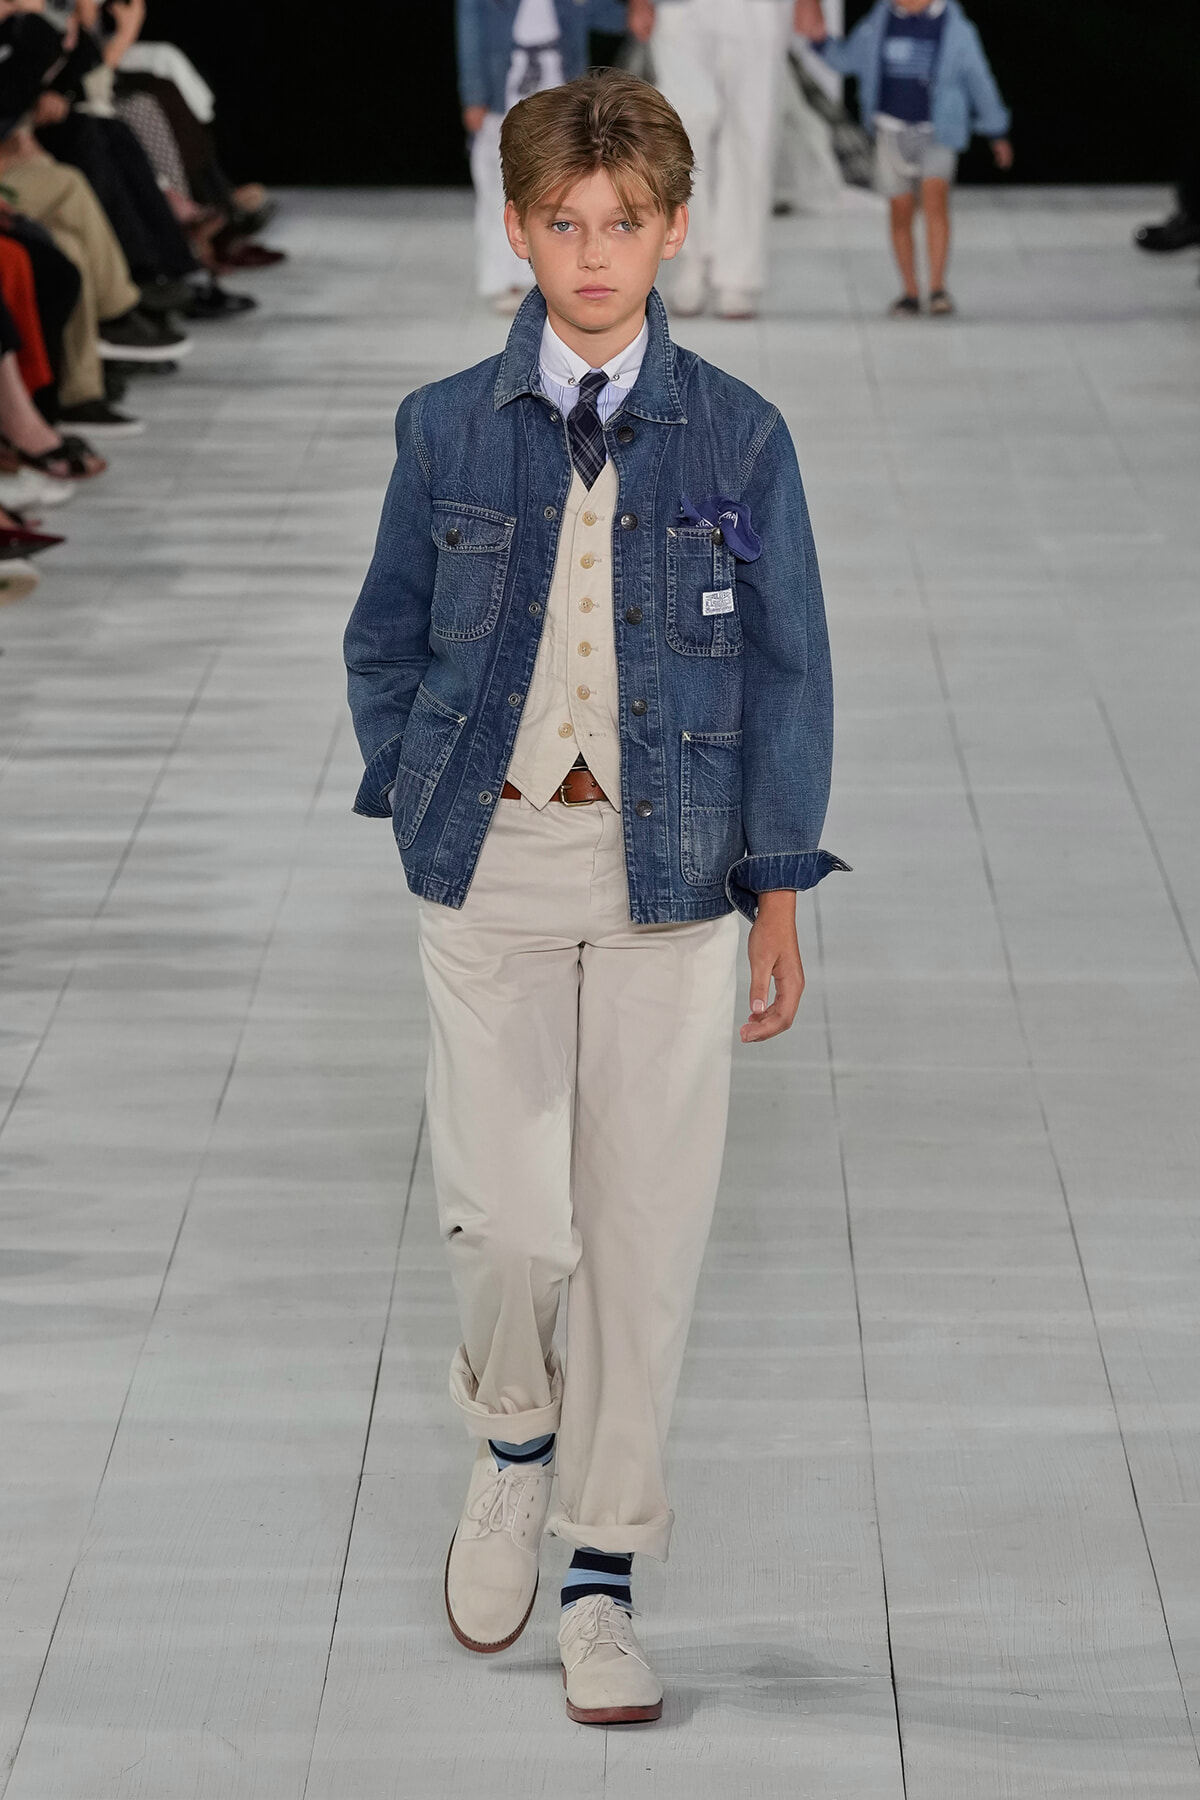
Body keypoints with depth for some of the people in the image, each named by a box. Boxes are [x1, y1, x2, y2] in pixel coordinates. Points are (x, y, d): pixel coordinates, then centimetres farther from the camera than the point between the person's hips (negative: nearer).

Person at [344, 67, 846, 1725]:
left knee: (646, 1226, 2)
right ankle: (513, 1446, 27)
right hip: (493, 858, 0)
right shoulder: (449, 428, 3)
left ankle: (604, 1577, 16)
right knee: (505, 1221, -6)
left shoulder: (736, 438, 0)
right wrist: (425, 807, 3)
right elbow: (385, 644, 13)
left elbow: (786, 671, 3)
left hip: (668, 869, 0)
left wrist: (777, 893, 0)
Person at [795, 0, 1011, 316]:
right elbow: (846, 59, 11)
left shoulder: (955, 27, -9)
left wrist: (998, 134, 7)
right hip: (892, 132, 3)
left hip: (937, 134, -2)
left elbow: (980, 80, 0)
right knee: (901, 213, 4)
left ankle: (938, 289, -19)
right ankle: (910, 293, 18)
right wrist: (820, 40, -9)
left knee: (935, 197, -22)